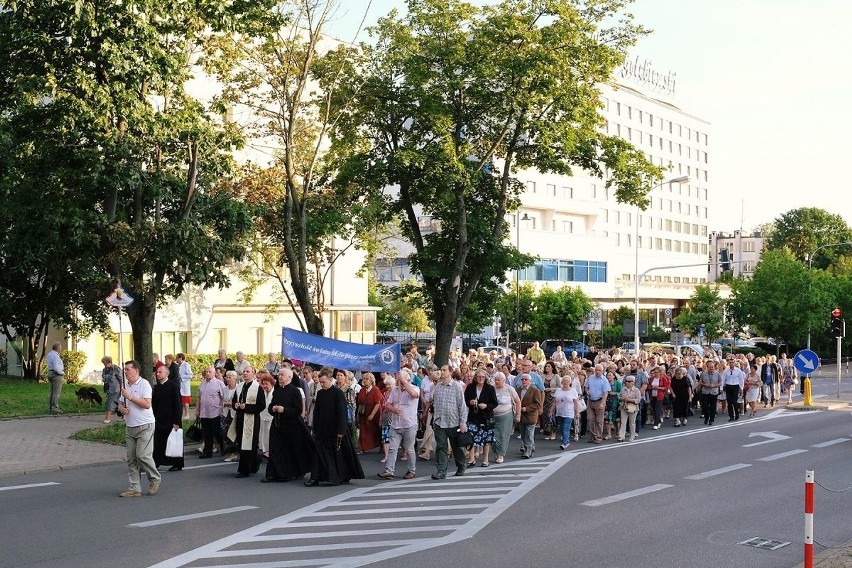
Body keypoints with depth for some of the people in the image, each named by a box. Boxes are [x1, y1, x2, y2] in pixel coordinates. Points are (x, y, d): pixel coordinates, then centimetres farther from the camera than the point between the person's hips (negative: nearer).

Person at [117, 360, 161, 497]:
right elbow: (120, 403, 21)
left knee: (143, 455, -13)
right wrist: (121, 408, -3)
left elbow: (147, 404, -19)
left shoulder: (144, 384, -9)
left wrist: (130, 397, -18)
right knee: (131, 459, 5)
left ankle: (155, 479, 10)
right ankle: (134, 488, 9)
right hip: (129, 427, 7)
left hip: (144, 426, -7)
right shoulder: (125, 386, 14)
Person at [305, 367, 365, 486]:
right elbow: (316, 412, 11)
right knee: (318, 452, -3)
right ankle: (315, 478, -2)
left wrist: (340, 431, -16)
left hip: (335, 430, -5)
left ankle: (345, 477, 21)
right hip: (322, 429, 5)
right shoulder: (320, 393, 6)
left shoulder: (338, 393, -11)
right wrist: (315, 429, 9)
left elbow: (342, 413, -13)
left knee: (339, 453, 5)